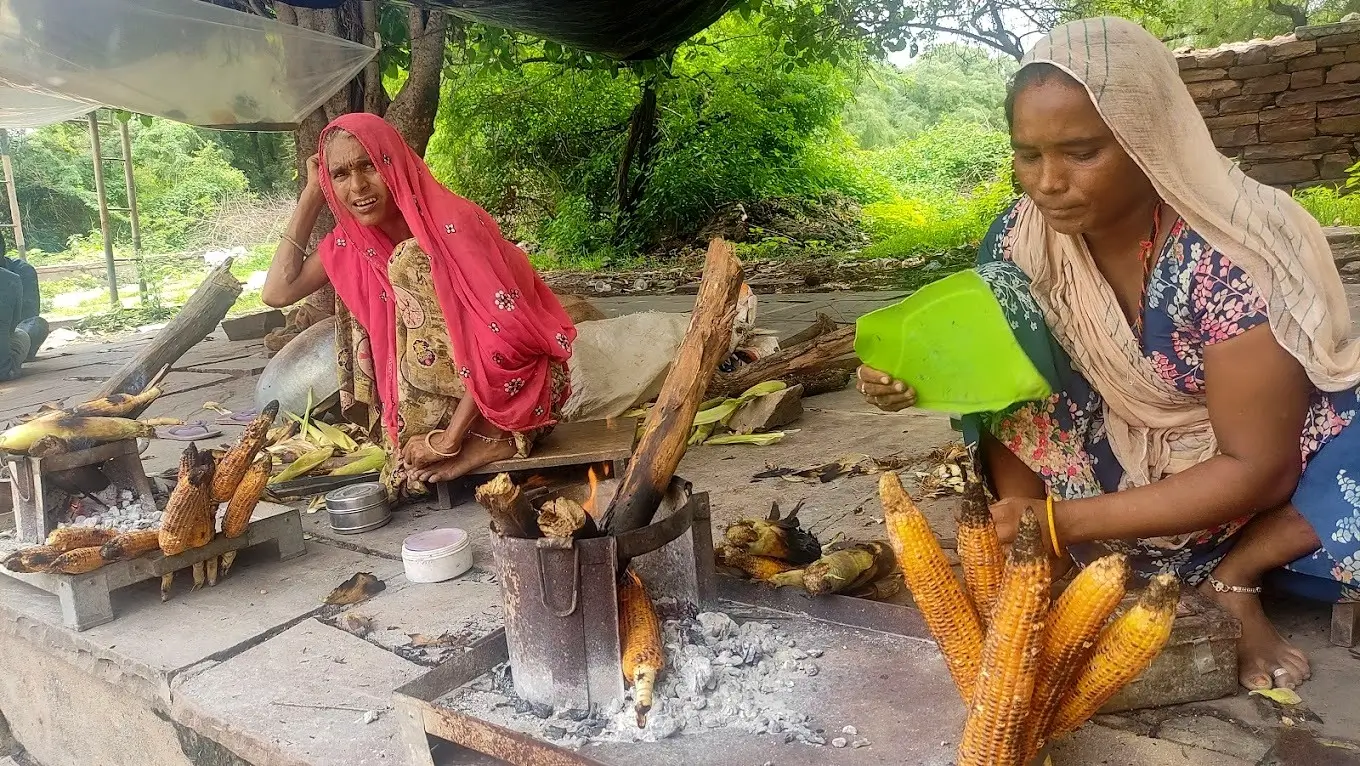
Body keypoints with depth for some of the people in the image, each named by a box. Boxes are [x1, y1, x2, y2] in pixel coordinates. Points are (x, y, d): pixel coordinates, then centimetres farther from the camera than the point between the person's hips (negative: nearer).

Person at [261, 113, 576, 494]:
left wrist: (451, 437, -26)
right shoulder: (354, 239, 1)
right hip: (441, 392, 7)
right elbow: (277, 292, -4)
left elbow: (502, 335, -24)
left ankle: (488, 436, -22)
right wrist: (312, 193, -4)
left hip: (514, 389, -6)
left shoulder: (453, 223, -20)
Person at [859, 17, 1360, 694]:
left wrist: (1061, 522, -32)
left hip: (1265, 476, -3)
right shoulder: (1022, 236, -15)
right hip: (1121, 460, 3)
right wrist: (913, 371, -27)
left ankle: (1233, 576, -9)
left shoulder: (1235, 256, -27)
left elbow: (1258, 467, -25)